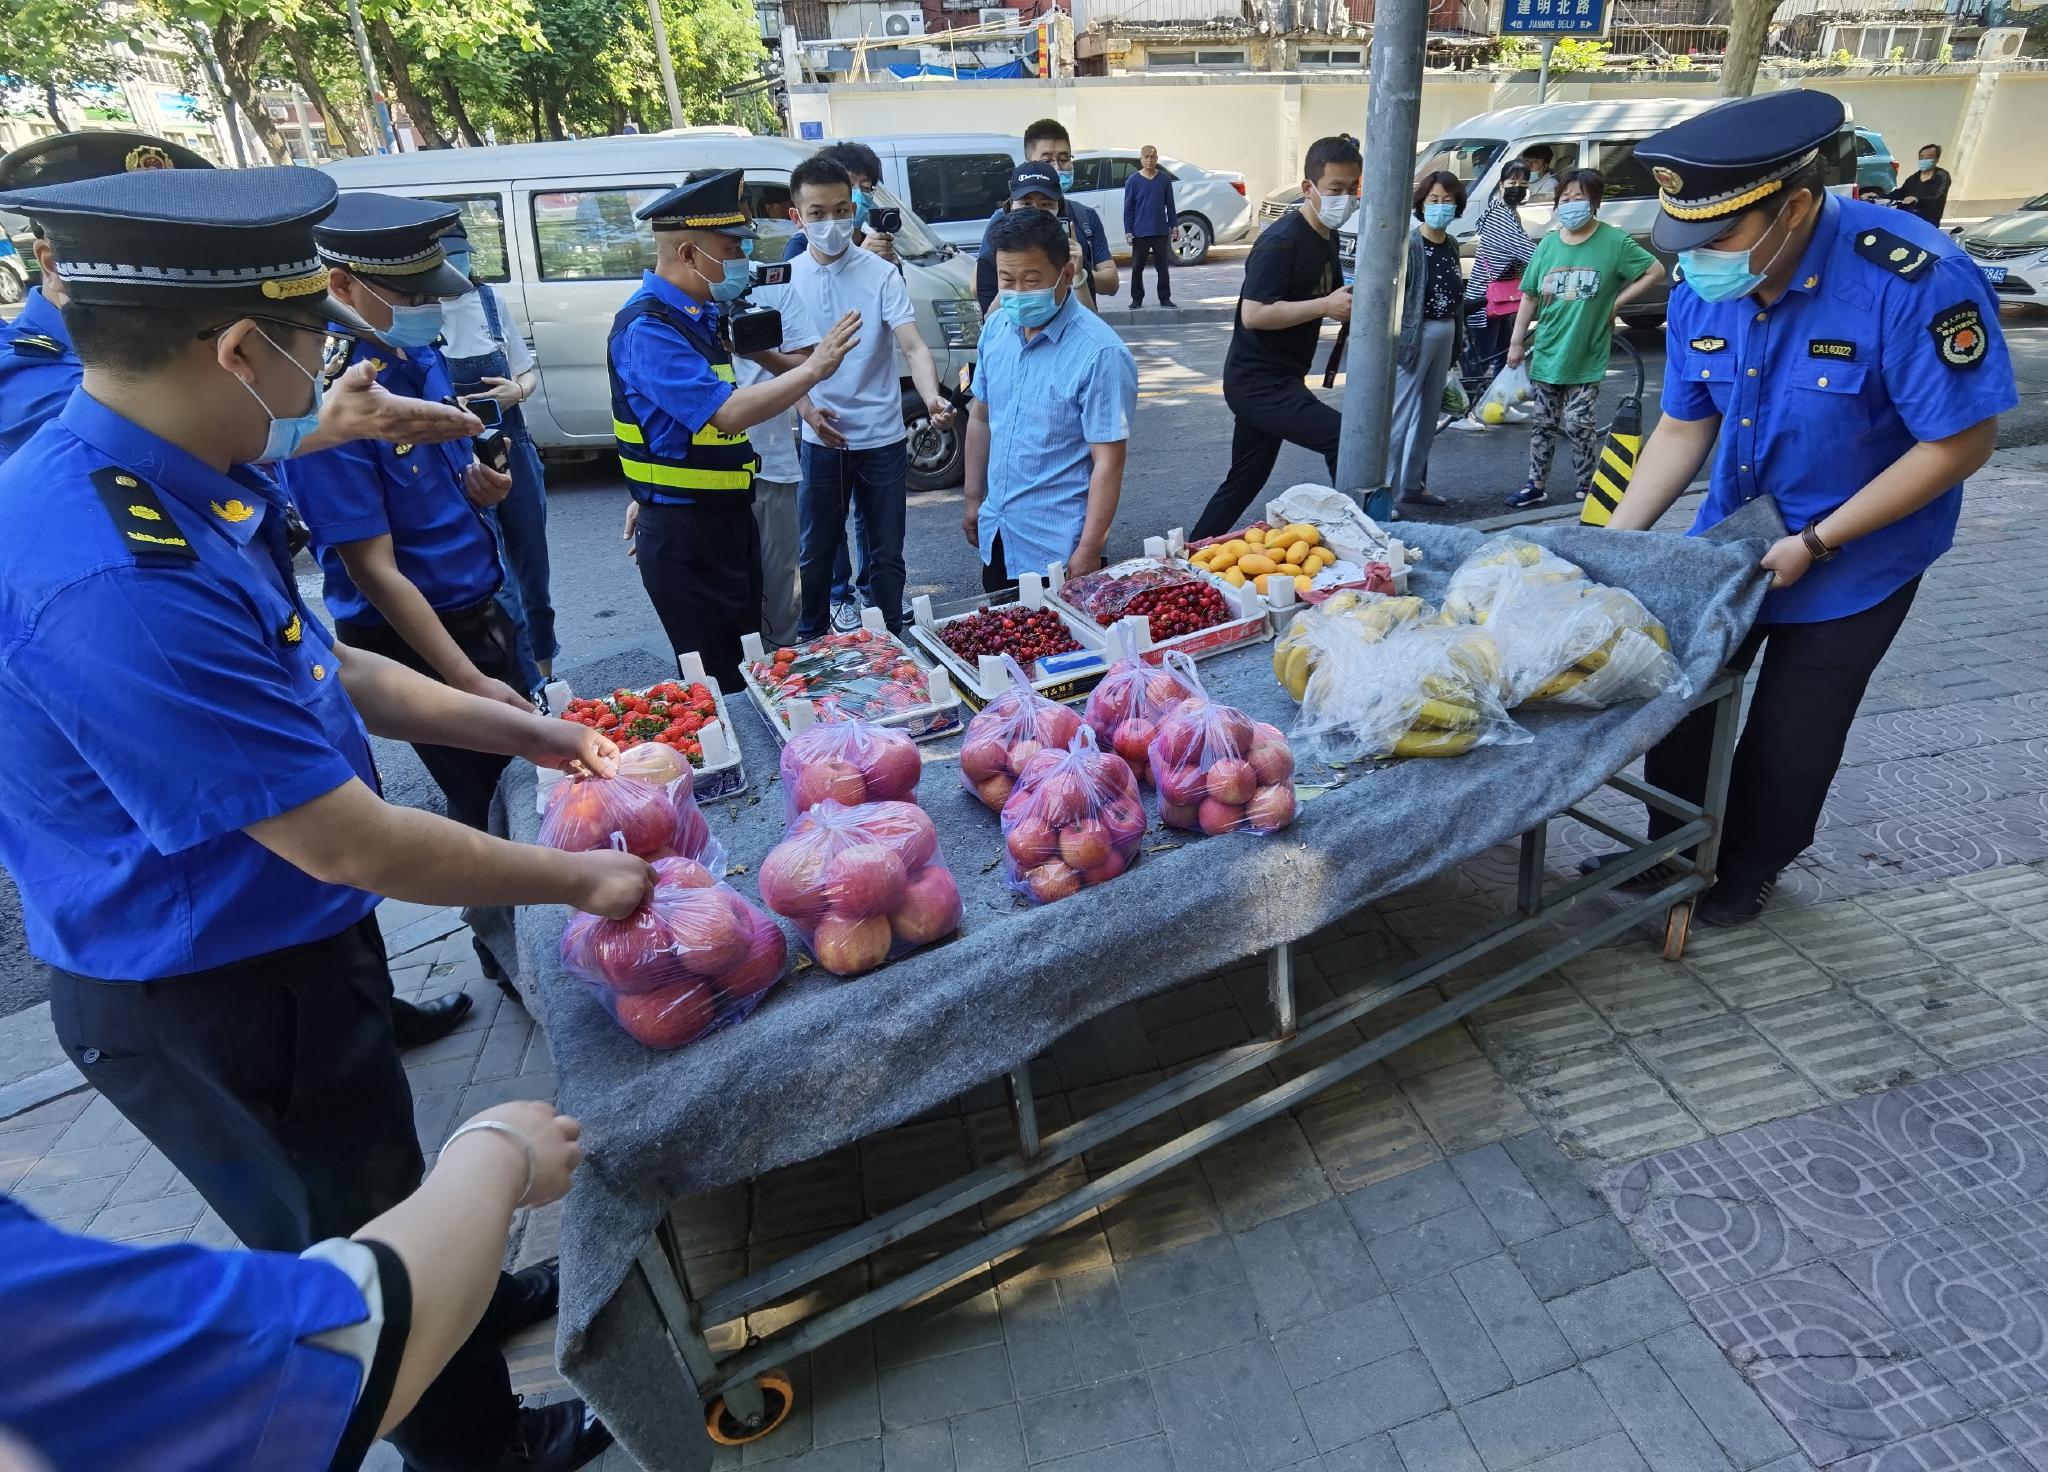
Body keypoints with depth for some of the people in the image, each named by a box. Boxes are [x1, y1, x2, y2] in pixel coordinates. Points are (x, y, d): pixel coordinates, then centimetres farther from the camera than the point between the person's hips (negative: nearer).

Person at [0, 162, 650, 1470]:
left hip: (289, 950, 8)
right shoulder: (113, 575, -35)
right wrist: (579, 882, -19)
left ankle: (469, 1302, 58)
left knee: (380, 1181, 31)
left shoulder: (180, 490, -3)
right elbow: (346, 841, -31)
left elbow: (310, 666, 9)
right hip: (218, 1006, -8)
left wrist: (517, 728, 7)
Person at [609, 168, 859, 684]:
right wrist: (814, 369, -23)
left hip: (728, 518, 9)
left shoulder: (702, 313, 11)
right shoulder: (647, 327, -19)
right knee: (720, 685, -2)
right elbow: (726, 413, -29)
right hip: (684, 534, -9)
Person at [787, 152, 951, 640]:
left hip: (881, 439, -2)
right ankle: (810, 642, 31)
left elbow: (913, 346, -17)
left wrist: (932, 397, -37)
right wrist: (807, 408, -9)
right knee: (815, 552, 13)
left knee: (885, 554, 9)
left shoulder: (880, 274, -7)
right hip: (821, 440, 2)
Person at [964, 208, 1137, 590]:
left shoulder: (1100, 353, -19)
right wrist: (974, 500, 14)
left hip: (1057, 548, -6)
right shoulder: (996, 328, 1)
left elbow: (1108, 462, -19)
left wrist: (1088, 553, -20)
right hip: (995, 536, 6)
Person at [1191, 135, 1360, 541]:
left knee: (1244, 481, 16)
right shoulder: (1281, 241, -17)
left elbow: (1325, 299, 26)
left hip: (1276, 379, 10)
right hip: (1257, 380, -10)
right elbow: (1253, 315, -25)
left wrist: (1351, 301, 4)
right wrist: (1325, 306, -28)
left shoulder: (1328, 237, 12)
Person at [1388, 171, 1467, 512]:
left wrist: (1458, 339, 14)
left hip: (1445, 334, 8)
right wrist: (1397, 339, -21)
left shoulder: (1451, 245, 11)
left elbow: (1456, 295, 15)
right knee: (1400, 415, -8)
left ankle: (1413, 485, 22)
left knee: (1429, 414, 13)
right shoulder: (1409, 244, -11)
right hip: (1415, 334, -8)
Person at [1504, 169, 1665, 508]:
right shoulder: (1548, 244, 3)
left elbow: (1656, 270, 0)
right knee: (1542, 423, 11)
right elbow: (1529, 296, 7)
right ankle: (1535, 486, 22)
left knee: (1579, 425, -3)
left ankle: (1585, 489, 11)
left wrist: (1618, 301, -7)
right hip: (1546, 352, 3)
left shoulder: (1614, 242, -7)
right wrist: (1516, 342, 5)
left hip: (1586, 355, -3)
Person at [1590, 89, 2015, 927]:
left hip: (1854, 558, -5)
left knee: (1791, 734, 8)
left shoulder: (1914, 281, -28)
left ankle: (1749, 870, 32)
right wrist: (1617, 540, -9)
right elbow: (1684, 427, -1)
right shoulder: (1703, 288, -11)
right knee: (1681, 697, 12)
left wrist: (1814, 543, -23)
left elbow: (1961, 443, -21)